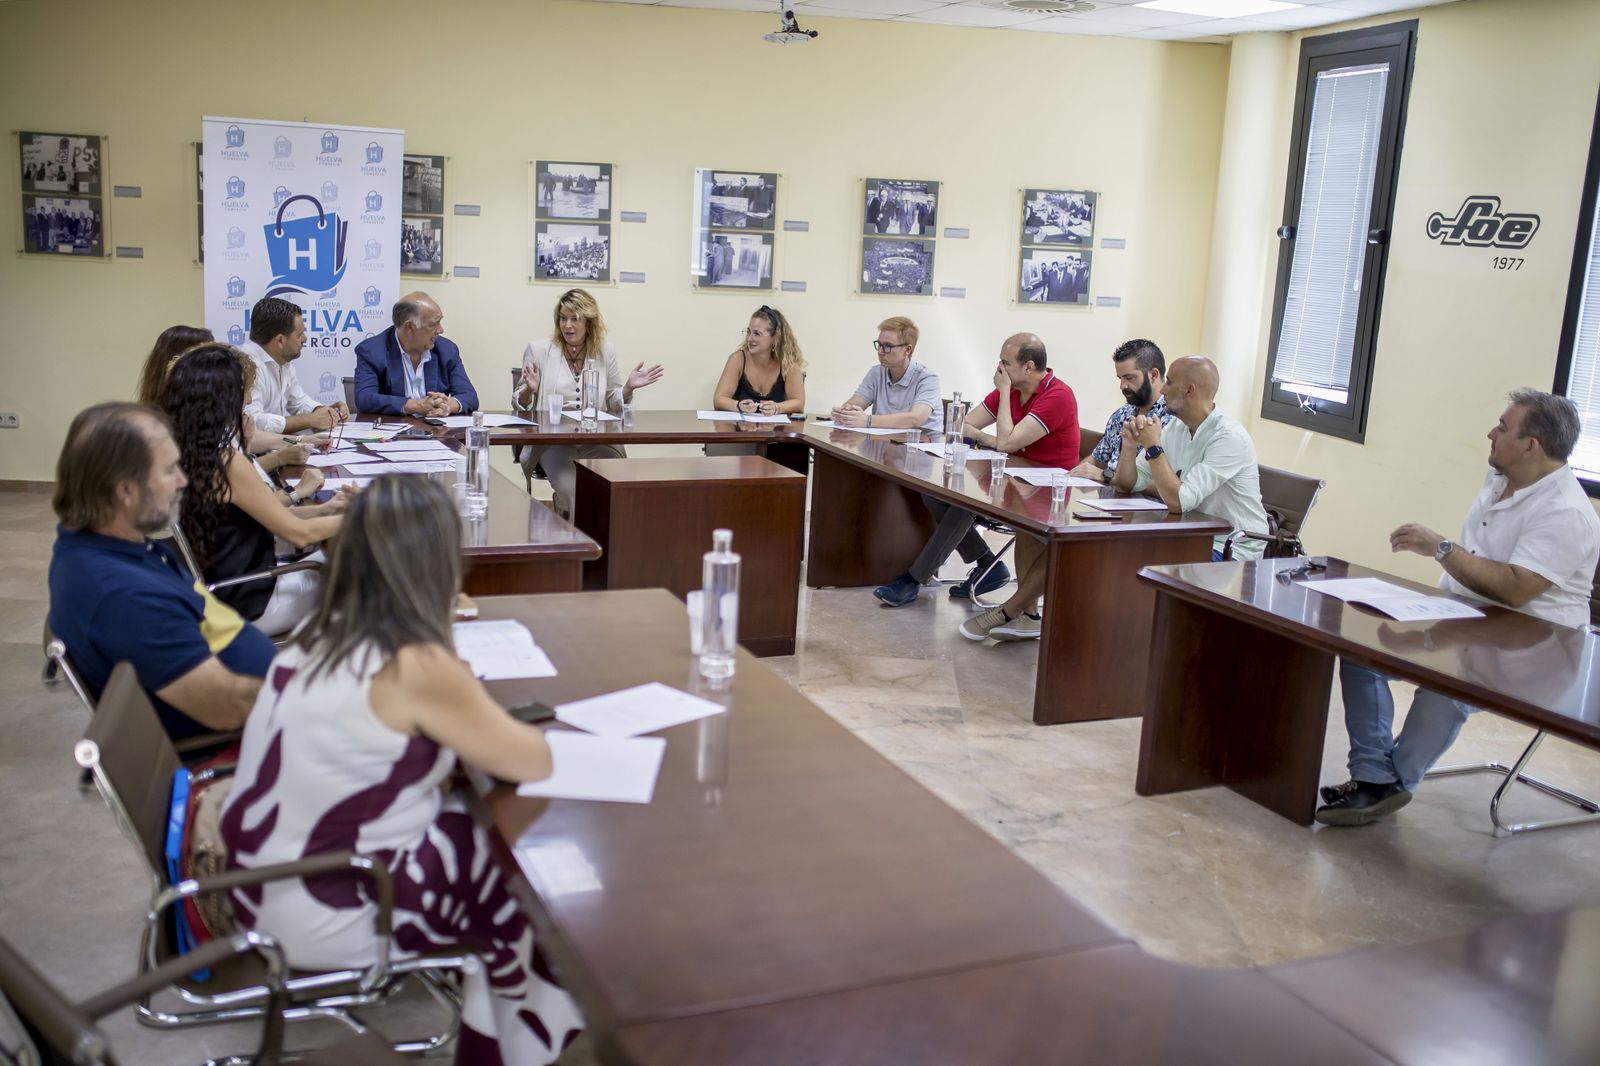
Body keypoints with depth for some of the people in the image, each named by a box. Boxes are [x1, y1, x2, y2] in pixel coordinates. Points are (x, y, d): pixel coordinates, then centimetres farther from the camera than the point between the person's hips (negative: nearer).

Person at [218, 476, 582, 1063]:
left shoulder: (317, 637, -1)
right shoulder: (416, 666, -24)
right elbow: (535, 763, -11)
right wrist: (490, 726, 7)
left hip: (265, 888, 8)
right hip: (324, 918, -8)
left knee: (485, 836, 19)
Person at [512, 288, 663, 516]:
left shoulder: (605, 351, 10)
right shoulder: (538, 349, 4)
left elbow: (613, 404, 16)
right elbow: (519, 405, 6)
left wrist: (628, 387, -3)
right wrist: (530, 390, -16)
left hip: (597, 440, 2)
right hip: (551, 440, -2)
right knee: (571, 489, -31)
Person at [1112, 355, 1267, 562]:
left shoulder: (1229, 437, -20)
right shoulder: (1175, 428, 4)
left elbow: (1177, 502, -27)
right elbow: (1128, 484, 6)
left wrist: (1153, 446, -20)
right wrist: (1129, 445, -12)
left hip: (1234, 550, -7)